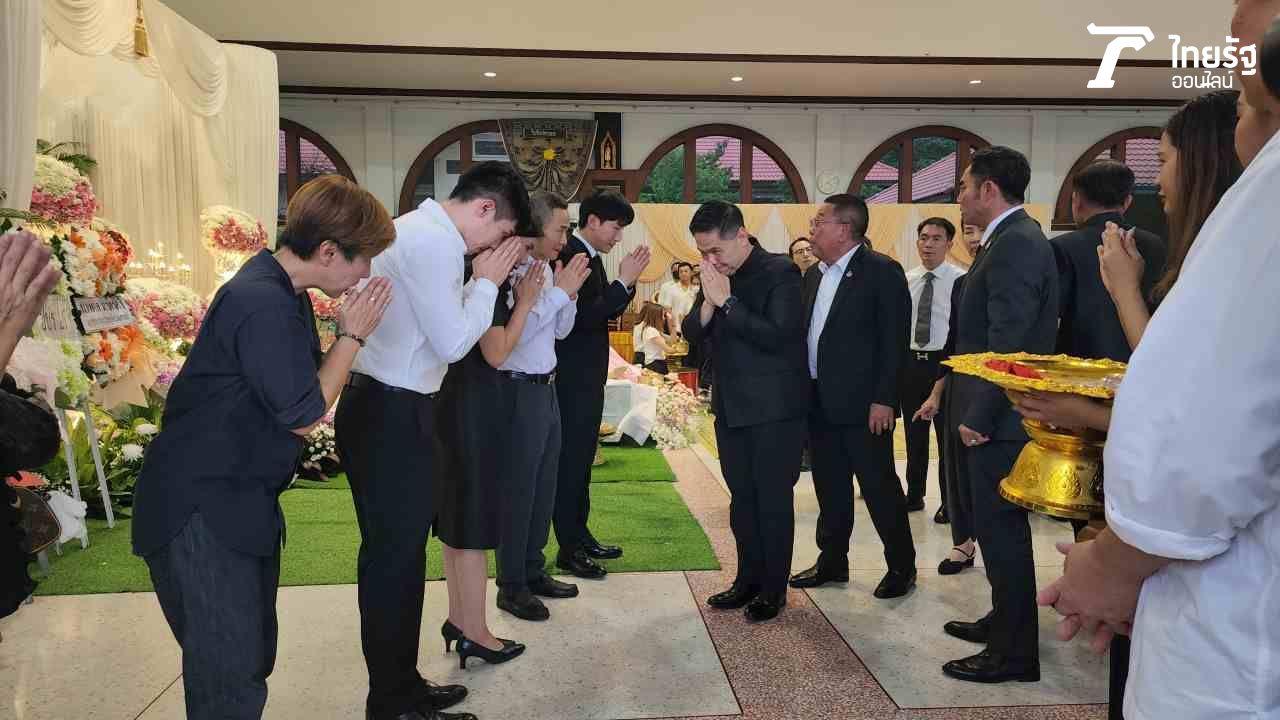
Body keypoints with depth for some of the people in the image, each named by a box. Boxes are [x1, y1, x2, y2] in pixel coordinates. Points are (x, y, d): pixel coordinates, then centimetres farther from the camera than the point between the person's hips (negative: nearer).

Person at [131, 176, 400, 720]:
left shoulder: (279, 291, 9)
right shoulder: (263, 304, -23)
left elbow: (300, 384, 12)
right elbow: (304, 415, -18)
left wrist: (349, 333, 2)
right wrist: (352, 334, -10)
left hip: (238, 505, 10)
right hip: (200, 512, -10)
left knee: (253, 658, 17)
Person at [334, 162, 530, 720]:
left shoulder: (416, 229, 16)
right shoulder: (435, 242, -16)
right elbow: (453, 342, -18)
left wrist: (478, 281, 8)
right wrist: (488, 281, -6)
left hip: (387, 410, 10)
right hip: (393, 417, -10)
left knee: (396, 554, 17)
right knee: (394, 558, 0)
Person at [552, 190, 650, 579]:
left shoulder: (590, 256, 12)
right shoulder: (570, 256, -18)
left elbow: (603, 311, 14)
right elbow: (582, 317, -25)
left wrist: (626, 281, 1)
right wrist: (623, 281, -22)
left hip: (588, 377, 10)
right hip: (572, 379, -10)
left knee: (581, 460, 16)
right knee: (570, 460, -2)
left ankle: (580, 536, 27)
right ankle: (569, 549, 8)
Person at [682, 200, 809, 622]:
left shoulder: (779, 272, -12)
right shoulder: (716, 276, 7)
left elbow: (777, 335, -22)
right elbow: (692, 332, 6)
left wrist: (727, 300, -21)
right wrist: (709, 301, -12)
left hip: (774, 407, -7)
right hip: (731, 405, 7)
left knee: (773, 497, 2)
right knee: (742, 496, 14)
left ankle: (774, 588, 15)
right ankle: (749, 579, 26)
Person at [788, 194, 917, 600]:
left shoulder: (882, 271, -9)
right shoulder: (814, 275, 13)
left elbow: (895, 341, -13)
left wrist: (884, 400, -17)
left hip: (862, 403, -7)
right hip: (819, 402, 7)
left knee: (879, 487, 3)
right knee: (829, 488, 15)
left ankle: (902, 566, 19)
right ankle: (832, 562, 27)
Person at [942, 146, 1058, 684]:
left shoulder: (1016, 242, -17)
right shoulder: (1012, 238, 14)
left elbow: (1009, 341, -23)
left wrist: (981, 417, -19)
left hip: (998, 419, -10)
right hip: (993, 416, 10)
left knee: (1001, 529, -1)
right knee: (998, 525, 20)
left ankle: (1014, 653, 12)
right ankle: (1006, 621, 36)